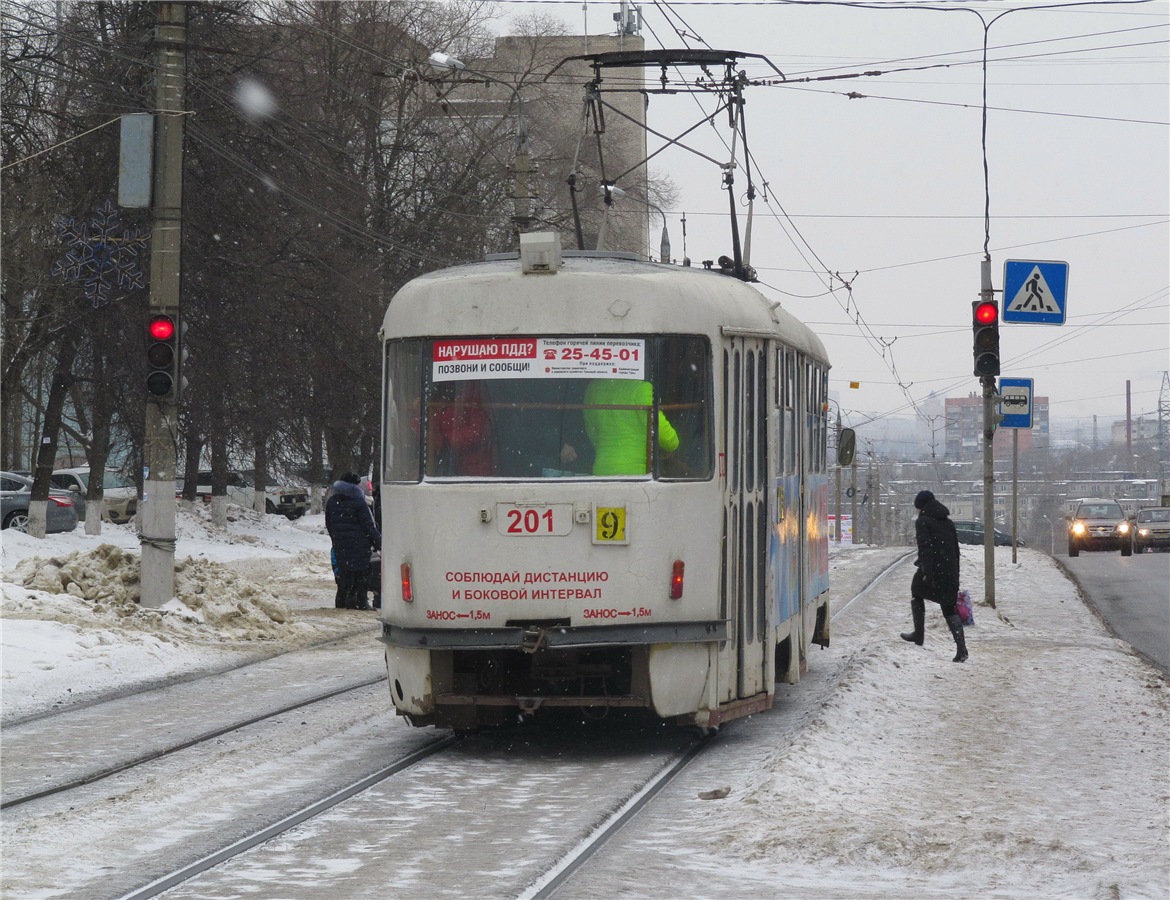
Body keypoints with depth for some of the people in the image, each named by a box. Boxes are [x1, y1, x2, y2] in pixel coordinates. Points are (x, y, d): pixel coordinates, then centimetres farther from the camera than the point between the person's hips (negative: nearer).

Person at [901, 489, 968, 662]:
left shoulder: (922, 521, -5)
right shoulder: (948, 522, 17)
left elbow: (925, 548, -17)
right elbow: (956, 549, 19)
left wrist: (927, 572, -22)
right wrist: (955, 576, 22)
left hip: (932, 569, -6)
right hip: (950, 570, 6)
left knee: (916, 594, 23)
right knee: (949, 608, 7)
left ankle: (918, 634, 26)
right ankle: (961, 649, -6)